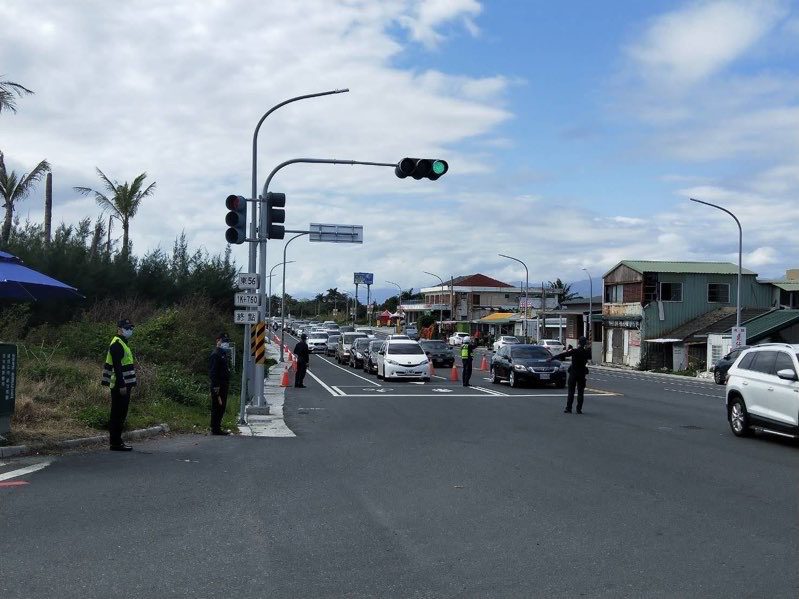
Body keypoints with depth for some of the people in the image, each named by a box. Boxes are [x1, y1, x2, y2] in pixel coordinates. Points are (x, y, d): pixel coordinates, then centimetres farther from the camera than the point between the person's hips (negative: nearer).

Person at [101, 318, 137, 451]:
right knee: (118, 415, -6)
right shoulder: (117, 344, -14)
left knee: (120, 414, 13)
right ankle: (116, 443, -4)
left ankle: (116, 440, 19)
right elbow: (117, 367, -21)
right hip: (120, 386, -10)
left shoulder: (122, 343, 19)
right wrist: (122, 385, -24)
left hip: (123, 385, 10)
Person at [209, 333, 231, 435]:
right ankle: (215, 429, -4)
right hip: (218, 386, -10)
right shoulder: (216, 354, -12)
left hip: (224, 386, 10)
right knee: (217, 407, -7)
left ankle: (217, 428, 19)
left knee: (222, 407, 13)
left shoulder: (223, 354, 19)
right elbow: (212, 372, -19)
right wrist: (216, 387, -23)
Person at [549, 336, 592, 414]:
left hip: (573, 373, -2)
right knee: (580, 392, 7)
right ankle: (579, 409, 4)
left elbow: (563, 355, -13)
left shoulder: (574, 351, -11)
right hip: (582, 374, 2)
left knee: (571, 391, 3)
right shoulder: (587, 352, -3)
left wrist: (552, 358, -12)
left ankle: (568, 408, 2)